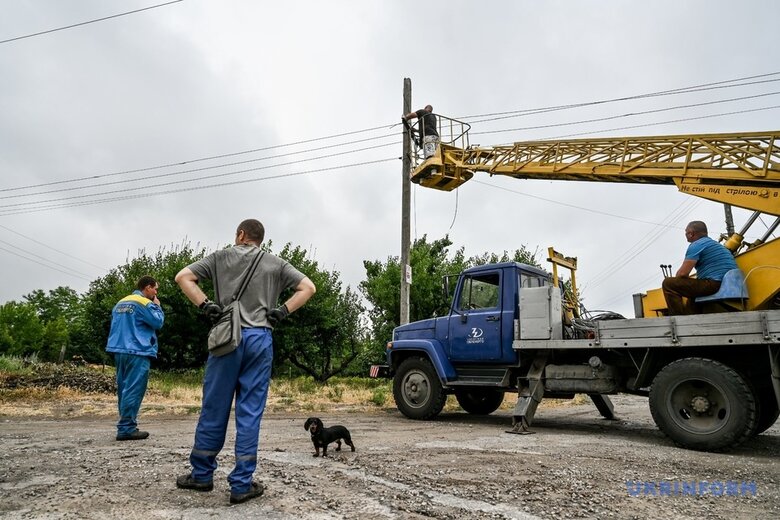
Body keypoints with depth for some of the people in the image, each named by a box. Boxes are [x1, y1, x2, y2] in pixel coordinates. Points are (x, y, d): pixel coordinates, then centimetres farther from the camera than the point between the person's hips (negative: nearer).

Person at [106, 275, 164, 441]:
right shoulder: (145, 303, -9)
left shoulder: (120, 303, 18)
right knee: (133, 390, -7)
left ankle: (125, 425, 18)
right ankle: (126, 428, -9)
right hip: (138, 352, -9)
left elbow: (114, 326, 24)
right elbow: (158, 323, -9)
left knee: (124, 389, 12)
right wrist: (157, 307, 3)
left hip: (120, 350, 9)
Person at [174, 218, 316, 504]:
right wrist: (282, 311, 3)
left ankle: (202, 475, 23)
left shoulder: (221, 257, 10)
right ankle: (242, 484, 7)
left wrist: (205, 305, 0)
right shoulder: (276, 264, 12)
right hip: (260, 339, 0)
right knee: (250, 413, 3)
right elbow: (308, 288, 5)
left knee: (214, 408, 9)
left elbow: (183, 277, 3)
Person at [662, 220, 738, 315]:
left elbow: (682, 273, -14)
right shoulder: (715, 244, 25)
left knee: (668, 283, -11)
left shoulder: (696, 245, -6)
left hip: (715, 284, -11)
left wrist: (676, 282, 7)